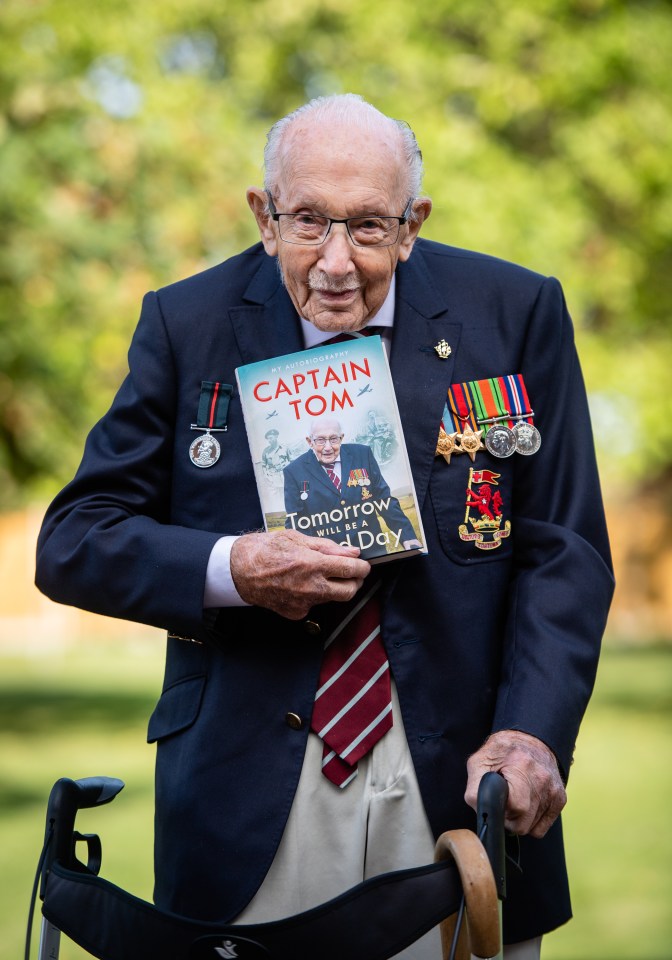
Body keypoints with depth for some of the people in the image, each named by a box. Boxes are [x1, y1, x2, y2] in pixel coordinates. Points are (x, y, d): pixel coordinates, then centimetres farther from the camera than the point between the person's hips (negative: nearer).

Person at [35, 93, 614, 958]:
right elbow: (72, 540, 1)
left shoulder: (514, 313, 0)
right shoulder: (189, 324, 1)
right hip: (250, 783, 0)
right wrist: (230, 569, -17)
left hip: (458, 778, 0)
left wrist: (531, 730, -14)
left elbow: (563, 553, 1)